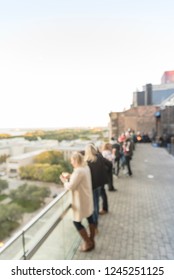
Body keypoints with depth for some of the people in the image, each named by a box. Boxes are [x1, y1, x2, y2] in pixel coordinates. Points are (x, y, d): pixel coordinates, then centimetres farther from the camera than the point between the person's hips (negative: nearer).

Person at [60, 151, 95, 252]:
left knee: (77, 222, 8)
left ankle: (88, 243, 22)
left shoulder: (78, 171, -28)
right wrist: (69, 176, 6)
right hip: (88, 198, 10)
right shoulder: (86, 167, 1)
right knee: (90, 218, 20)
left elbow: (70, 187, -24)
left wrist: (64, 180, -7)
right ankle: (91, 240, 37)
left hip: (81, 200, -9)